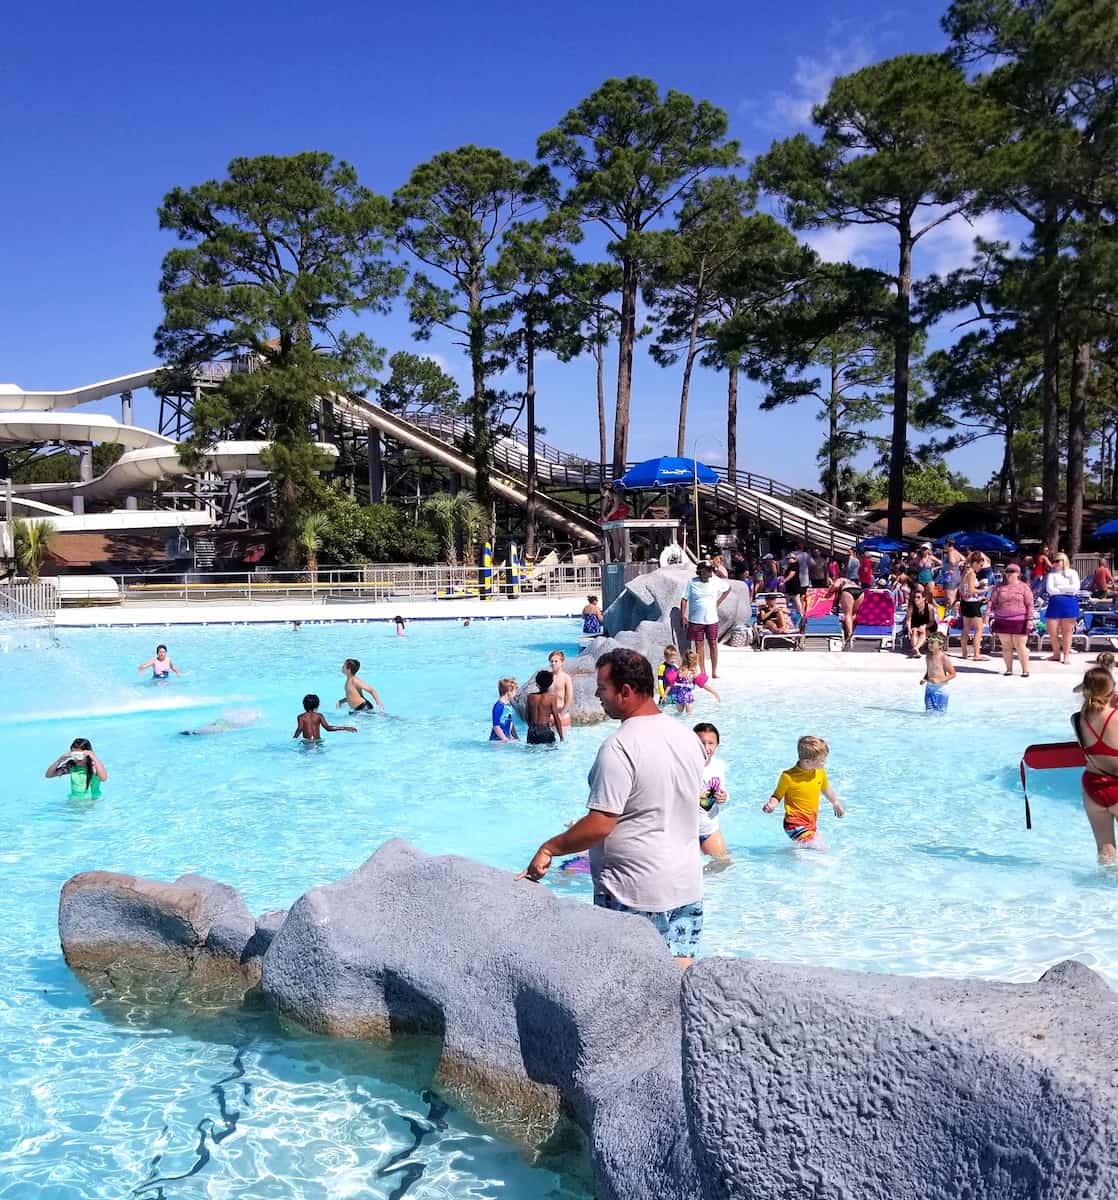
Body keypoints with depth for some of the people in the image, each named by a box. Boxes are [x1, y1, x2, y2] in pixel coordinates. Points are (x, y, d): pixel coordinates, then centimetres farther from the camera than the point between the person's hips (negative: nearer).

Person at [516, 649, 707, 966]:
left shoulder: (620, 747, -20)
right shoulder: (688, 737, 5)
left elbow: (600, 825, -22)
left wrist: (548, 849, -10)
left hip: (634, 896, -7)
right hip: (687, 887, 8)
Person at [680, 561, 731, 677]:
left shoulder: (716, 581, -1)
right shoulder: (692, 582, -6)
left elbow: (727, 589, 16)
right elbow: (684, 599, -4)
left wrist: (718, 602, 8)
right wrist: (683, 616, -11)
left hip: (712, 619, 1)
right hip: (696, 620, -1)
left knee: (713, 644, 2)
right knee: (699, 646, 4)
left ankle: (714, 672, 9)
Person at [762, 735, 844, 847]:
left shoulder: (820, 772, -1)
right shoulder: (788, 776, -18)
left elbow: (826, 789, 21)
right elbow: (777, 796, -6)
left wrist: (836, 804, 35)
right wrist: (771, 805, -27)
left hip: (812, 823, 7)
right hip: (795, 823, -7)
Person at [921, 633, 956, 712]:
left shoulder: (944, 658, -13)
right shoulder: (928, 656, 6)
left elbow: (953, 674, -10)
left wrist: (939, 680, -20)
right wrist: (924, 679, 3)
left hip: (940, 688, -5)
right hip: (929, 688, 5)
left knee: (940, 713, -1)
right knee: (929, 712, 5)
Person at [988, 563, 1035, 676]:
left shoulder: (1024, 587, 3)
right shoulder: (1000, 587, 9)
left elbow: (1029, 605, 0)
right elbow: (992, 602, 8)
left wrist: (1029, 619, -7)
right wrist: (991, 616, -2)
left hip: (1019, 622, -3)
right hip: (1002, 621, 3)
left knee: (1021, 647, -3)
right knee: (1006, 646, 6)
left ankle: (1025, 670, 5)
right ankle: (1009, 669, 15)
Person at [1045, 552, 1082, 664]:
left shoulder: (1072, 573, 8)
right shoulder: (1052, 574, 9)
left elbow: (1075, 588, -7)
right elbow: (1049, 589, -5)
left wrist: (1059, 588, -7)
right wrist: (1067, 590, -7)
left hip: (1069, 604, -1)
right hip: (1055, 603, 1)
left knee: (1067, 631, 4)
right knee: (1052, 631, -1)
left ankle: (1066, 655, 14)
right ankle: (1056, 654, 18)